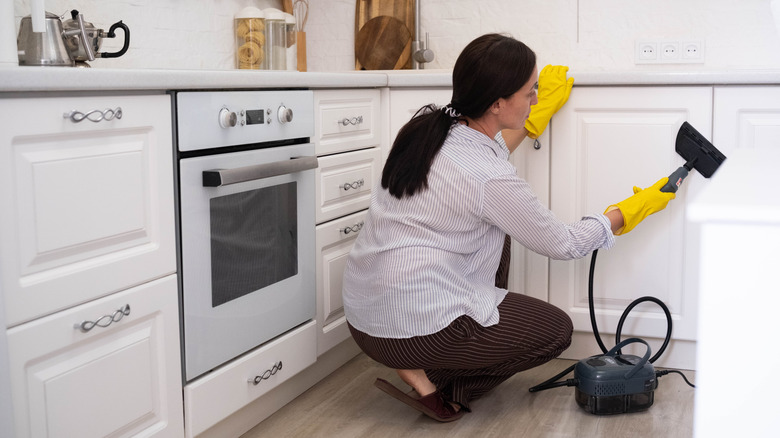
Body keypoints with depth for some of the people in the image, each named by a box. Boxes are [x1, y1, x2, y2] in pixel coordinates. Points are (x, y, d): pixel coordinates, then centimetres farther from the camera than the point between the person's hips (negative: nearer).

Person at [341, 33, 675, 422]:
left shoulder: (428, 126, 1)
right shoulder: (493, 182, -21)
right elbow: (564, 244, -5)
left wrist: (541, 110, 25)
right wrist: (633, 209, 8)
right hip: (412, 329, -8)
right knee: (556, 329, 12)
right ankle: (430, 377, 1)